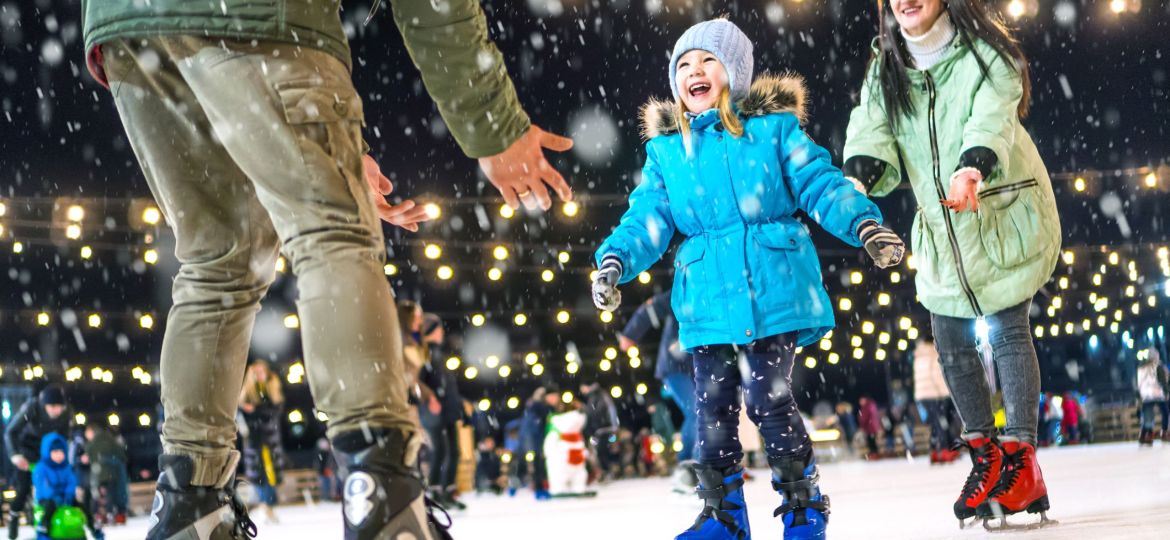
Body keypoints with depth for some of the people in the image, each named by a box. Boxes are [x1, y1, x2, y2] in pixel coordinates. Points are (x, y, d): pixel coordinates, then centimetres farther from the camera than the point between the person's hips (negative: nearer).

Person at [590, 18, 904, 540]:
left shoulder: (773, 129, 3)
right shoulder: (665, 150, 10)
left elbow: (820, 184, -1)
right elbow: (648, 217, 6)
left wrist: (864, 223, -17)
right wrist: (616, 258, -11)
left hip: (774, 289, -3)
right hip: (706, 299, 3)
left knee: (769, 400, -4)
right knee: (713, 406, 4)